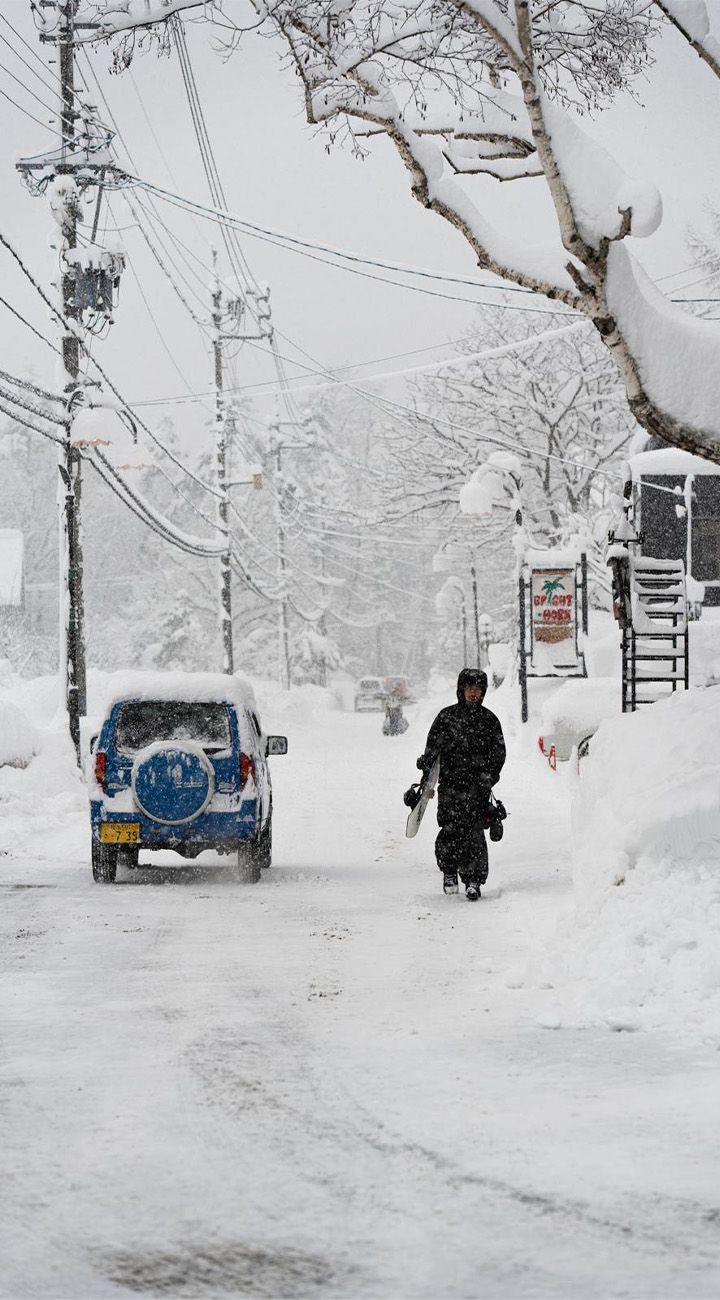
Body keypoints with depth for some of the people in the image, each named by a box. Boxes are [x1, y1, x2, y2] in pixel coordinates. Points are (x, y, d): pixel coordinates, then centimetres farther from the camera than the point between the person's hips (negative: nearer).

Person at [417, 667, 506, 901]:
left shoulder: (489, 720, 10)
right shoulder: (446, 716, 9)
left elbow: (498, 753, 12)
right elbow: (432, 748, 12)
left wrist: (488, 777, -1)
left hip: (477, 784, 0)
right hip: (449, 783, 0)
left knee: (473, 831, -11)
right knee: (450, 829, -7)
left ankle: (474, 879, -8)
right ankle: (449, 871, 15)